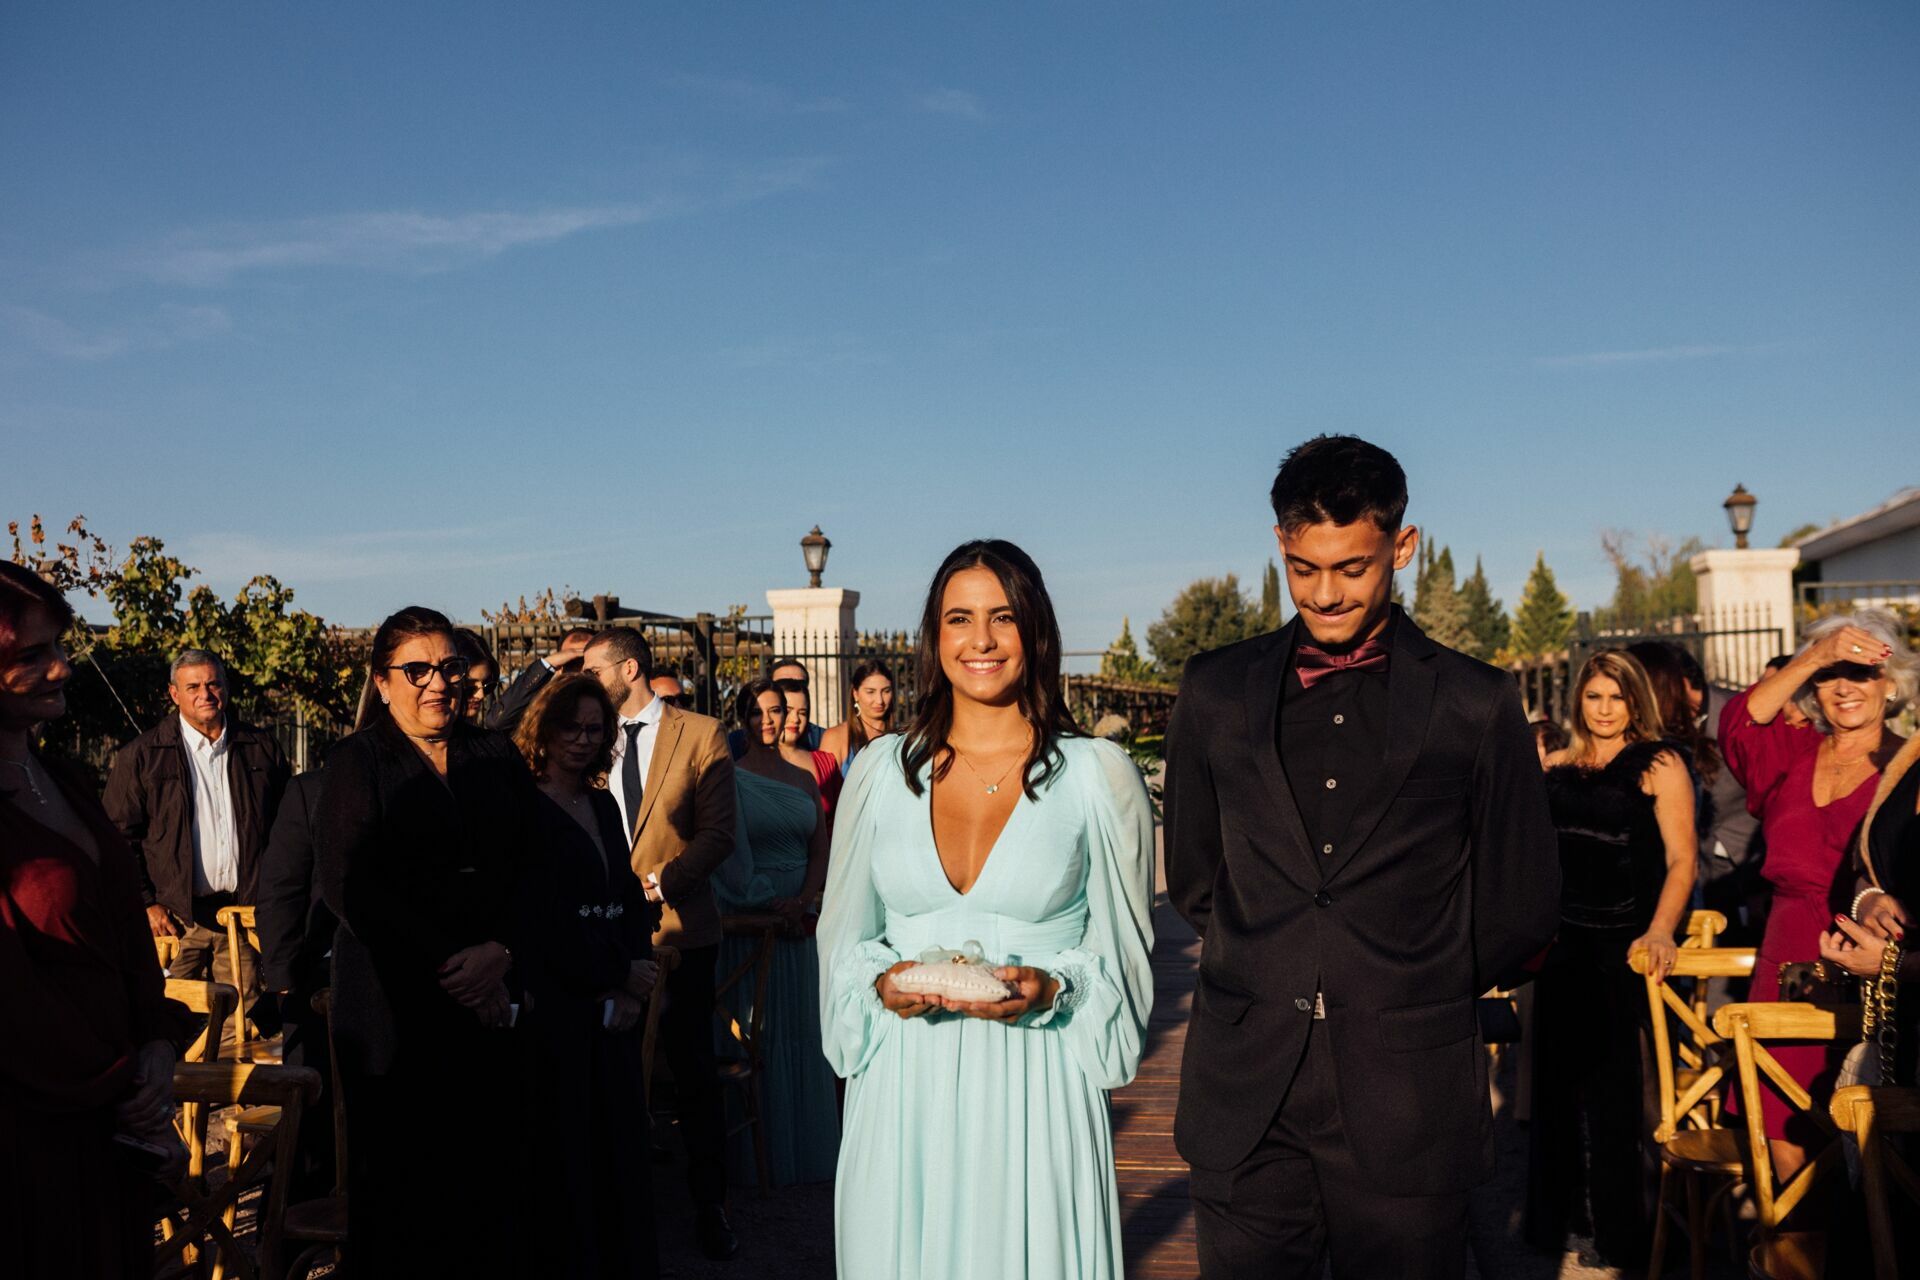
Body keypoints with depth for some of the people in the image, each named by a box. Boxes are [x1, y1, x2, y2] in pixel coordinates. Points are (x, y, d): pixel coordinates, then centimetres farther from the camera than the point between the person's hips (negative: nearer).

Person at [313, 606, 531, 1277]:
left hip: (492, 1001, 3)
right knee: (400, 1181, 2)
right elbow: (346, 881, -8)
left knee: (492, 1176, 1)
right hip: (395, 1007, -2)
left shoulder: (496, 756, 13)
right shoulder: (357, 761, 3)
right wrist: (444, 964, -13)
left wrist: (502, 951, -10)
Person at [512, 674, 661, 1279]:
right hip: (554, 1003, -6)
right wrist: (618, 974, -7)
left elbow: (631, 900, 12)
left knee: (622, 1144, 9)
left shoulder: (605, 805, 15)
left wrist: (631, 990, -3)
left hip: (616, 1005, 6)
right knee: (565, 1151, -1)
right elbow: (541, 918, -12)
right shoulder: (523, 806, -6)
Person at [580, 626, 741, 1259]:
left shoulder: (700, 735, 0)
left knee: (693, 1074, 4)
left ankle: (709, 1206, 16)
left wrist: (658, 884, -14)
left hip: (677, 928, -3)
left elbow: (717, 834, -5)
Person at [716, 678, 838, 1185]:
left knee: (799, 1029, 8)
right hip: (744, 915, -4)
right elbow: (731, 848, -9)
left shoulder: (803, 776, 11)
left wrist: (803, 902, -9)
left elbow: (820, 848, 7)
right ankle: (753, 1151, 7)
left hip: (798, 917, 4)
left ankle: (803, 1147, 16)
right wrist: (769, 905, -15)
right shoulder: (730, 773, -3)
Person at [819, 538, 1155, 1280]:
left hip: (1033, 1093, -2)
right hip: (903, 1092, 2)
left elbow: (1124, 950, 4)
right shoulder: (882, 771, 6)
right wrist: (882, 983, -6)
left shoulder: (1098, 775, -1)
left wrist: (1052, 991, -14)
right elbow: (844, 937, 13)